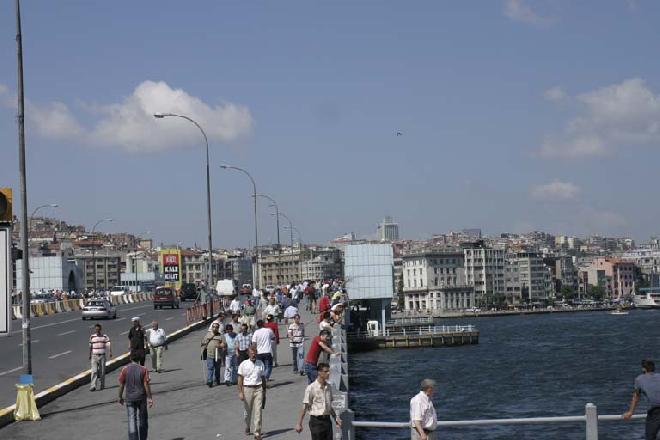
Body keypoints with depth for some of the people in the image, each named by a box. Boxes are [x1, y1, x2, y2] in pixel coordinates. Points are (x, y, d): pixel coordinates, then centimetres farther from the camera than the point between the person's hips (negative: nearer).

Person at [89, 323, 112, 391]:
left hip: (102, 356, 0)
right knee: (94, 371, -10)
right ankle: (93, 386, -13)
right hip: (94, 356, 0)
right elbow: (90, 347, 13)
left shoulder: (105, 336, 1)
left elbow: (108, 344, -10)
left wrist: (110, 352, -23)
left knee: (102, 371, 4)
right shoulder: (92, 337, 4)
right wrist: (90, 355, 16)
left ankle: (101, 385, 15)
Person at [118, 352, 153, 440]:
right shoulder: (143, 370, -7)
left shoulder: (125, 370, -4)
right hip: (141, 397, 0)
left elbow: (121, 385, -1)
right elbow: (146, 385, -9)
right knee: (142, 419, 14)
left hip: (130, 398, 0)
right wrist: (150, 398, -3)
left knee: (132, 420, 2)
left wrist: (120, 397, 11)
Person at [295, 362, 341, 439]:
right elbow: (304, 407, -9)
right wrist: (299, 424, -9)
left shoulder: (328, 387, 8)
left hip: (327, 420, 6)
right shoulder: (311, 388, -11)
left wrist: (335, 418, 16)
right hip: (316, 421, -6)